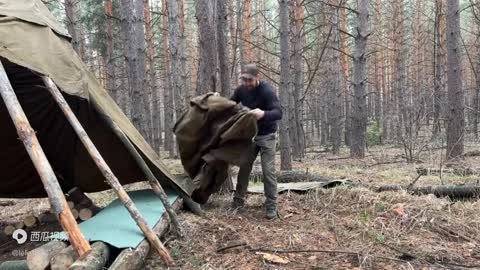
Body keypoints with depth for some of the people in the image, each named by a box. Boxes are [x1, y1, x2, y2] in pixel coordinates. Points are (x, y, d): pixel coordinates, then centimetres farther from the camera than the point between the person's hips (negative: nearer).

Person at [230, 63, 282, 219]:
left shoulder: (267, 91, -23)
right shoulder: (241, 90, -5)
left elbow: (278, 113, -33)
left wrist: (263, 114, -52)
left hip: (266, 136, -5)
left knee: (268, 171, -7)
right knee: (244, 169, 8)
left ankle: (271, 207, 4)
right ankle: (238, 201, 21)